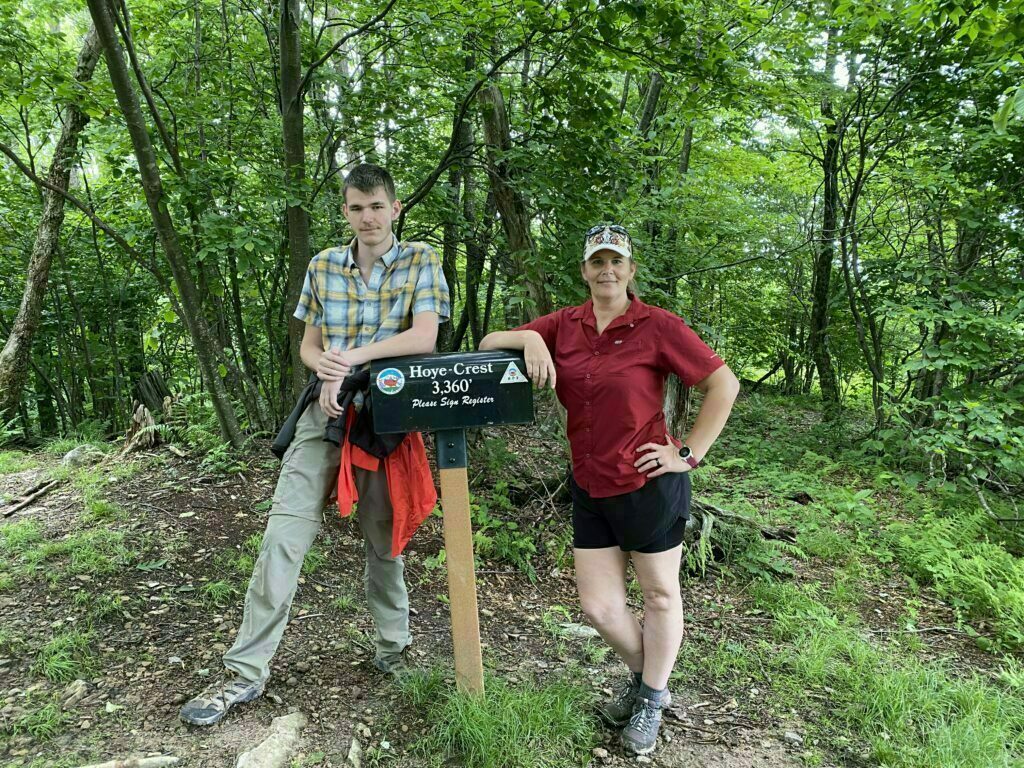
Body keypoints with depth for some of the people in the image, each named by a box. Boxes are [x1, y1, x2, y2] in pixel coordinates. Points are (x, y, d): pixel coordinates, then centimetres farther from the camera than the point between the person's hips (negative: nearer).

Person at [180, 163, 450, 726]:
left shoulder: (421, 262, 0)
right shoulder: (322, 267, 10)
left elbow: (424, 336, -14)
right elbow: (308, 345, 13)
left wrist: (350, 357, -18)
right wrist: (324, 366, -11)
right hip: (325, 411, 3)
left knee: (384, 538, 9)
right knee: (284, 533, -5)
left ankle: (394, 649, 30)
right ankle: (246, 669, 4)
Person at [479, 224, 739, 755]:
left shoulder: (657, 326, -11)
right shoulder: (564, 325, 2)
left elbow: (723, 384, -9)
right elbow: (488, 344, 4)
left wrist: (689, 453, -11)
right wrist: (529, 337, -16)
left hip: (649, 486, -4)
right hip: (590, 489, 4)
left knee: (660, 595, 15)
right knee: (598, 607, 11)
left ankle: (652, 700, 38)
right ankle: (641, 677, 42)